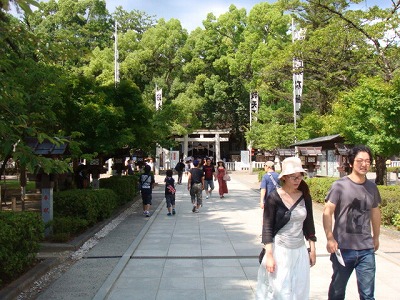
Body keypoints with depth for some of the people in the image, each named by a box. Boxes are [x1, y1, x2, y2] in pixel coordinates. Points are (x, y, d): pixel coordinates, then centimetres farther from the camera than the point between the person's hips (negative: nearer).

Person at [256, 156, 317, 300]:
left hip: (300, 252, 4)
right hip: (279, 250, -4)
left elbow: (309, 224, 10)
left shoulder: (305, 197, 2)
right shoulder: (274, 197, -11)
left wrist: (312, 249, 11)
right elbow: (267, 227, -11)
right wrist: (269, 255, -15)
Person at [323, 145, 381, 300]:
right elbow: (327, 212, -9)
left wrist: (376, 237, 24)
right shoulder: (340, 185, -7)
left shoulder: (372, 187, 6)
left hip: (366, 249, 3)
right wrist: (330, 238, -16)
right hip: (343, 248, -3)